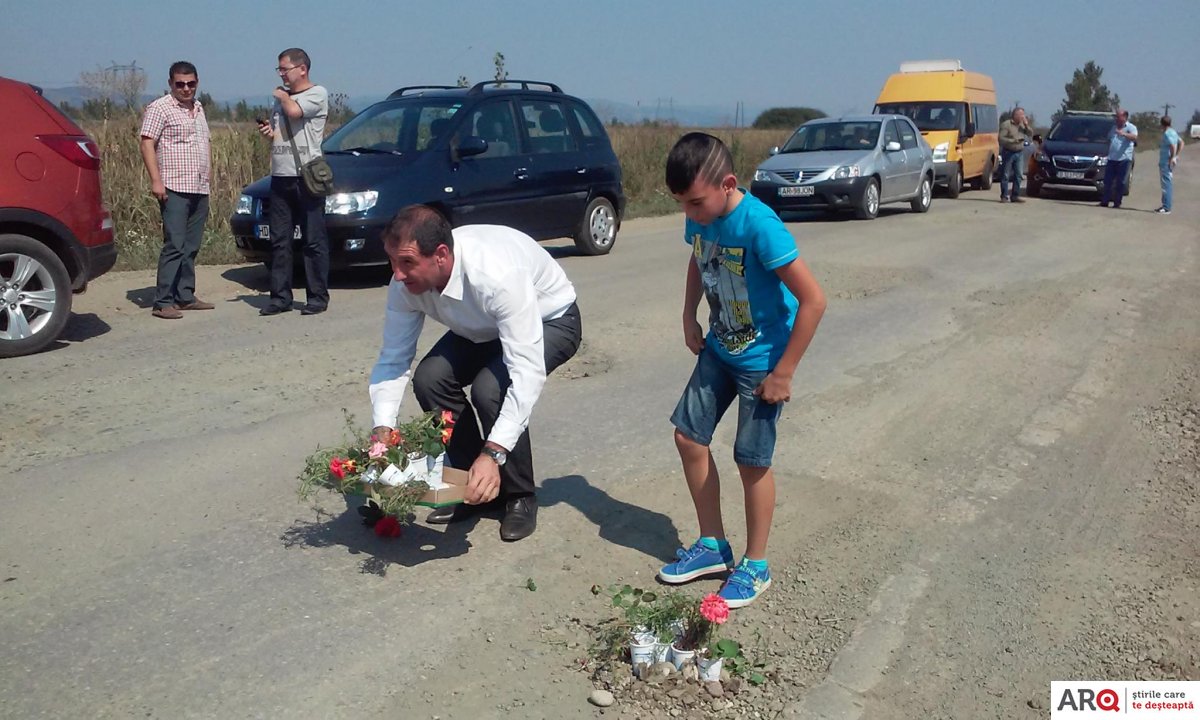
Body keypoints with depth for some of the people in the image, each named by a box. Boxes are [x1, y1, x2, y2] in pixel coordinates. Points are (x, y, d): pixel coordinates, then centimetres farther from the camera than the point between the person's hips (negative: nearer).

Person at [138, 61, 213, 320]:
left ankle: (185, 296, 18)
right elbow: (146, 143, -11)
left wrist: (209, 176, 18)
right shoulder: (160, 108, -5)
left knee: (191, 247, 10)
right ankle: (163, 302, -7)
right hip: (175, 189, -7)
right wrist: (156, 180, -19)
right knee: (174, 246, -10)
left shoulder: (198, 108, 18)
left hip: (200, 189, 7)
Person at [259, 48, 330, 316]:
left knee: (314, 241, -2)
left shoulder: (317, 93, -1)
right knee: (279, 241, 6)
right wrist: (268, 132, 5)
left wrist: (283, 96, 2)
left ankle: (318, 297, 3)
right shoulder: (281, 97, 19)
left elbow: (294, 110, -19)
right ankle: (280, 297, 11)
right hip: (280, 176, 7)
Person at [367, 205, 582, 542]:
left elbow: (527, 372, -45)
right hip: (483, 328, 6)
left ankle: (521, 496, -5)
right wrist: (382, 430, -30)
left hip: (550, 320, -6)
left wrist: (493, 453, -51)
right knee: (429, 379, -17)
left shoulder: (498, 275, -43)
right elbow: (393, 360, -15)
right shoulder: (406, 281, -23)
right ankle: (477, 486, 4)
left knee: (490, 389, -31)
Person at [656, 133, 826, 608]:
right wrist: (689, 318, 5)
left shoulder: (759, 225, -29)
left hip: (761, 360, -7)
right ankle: (712, 545, 27)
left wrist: (783, 373, -22)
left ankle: (756, 566, 22)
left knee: (752, 461, 1)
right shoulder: (700, 217, -7)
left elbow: (813, 300, -27)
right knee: (688, 436, 9)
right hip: (719, 350, 8)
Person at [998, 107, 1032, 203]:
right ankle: (1004, 196, 0)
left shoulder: (1022, 124, 11)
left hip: (1019, 153, 6)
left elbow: (1030, 134, 11)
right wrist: (1013, 141, -21)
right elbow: (1001, 139, -14)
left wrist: (1026, 125, -3)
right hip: (1008, 152, -6)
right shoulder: (1006, 125, -8)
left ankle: (1015, 196, 11)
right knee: (1005, 175, -3)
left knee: (1018, 175, 5)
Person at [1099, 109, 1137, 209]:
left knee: (1120, 182, -3)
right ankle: (1105, 201, 8)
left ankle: (1117, 202, 0)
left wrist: (1123, 134, -37)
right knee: (1107, 181, 3)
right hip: (1112, 158, 6)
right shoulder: (1114, 127, 19)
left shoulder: (1130, 127, -2)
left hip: (1124, 159, -6)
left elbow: (1134, 137, -21)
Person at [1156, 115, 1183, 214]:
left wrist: (1172, 158, -17)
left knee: (1166, 184, -9)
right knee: (1166, 184, 16)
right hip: (1166, 162, 10)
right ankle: (1165, 206, 22)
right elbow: (1181, 142, 21)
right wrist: (1177, 155, 15)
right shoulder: (1173, 132, 15)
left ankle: (1166, 208, -10)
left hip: (1166, 162, -10)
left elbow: (1173, 146, -26)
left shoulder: (1167, 133, -15)